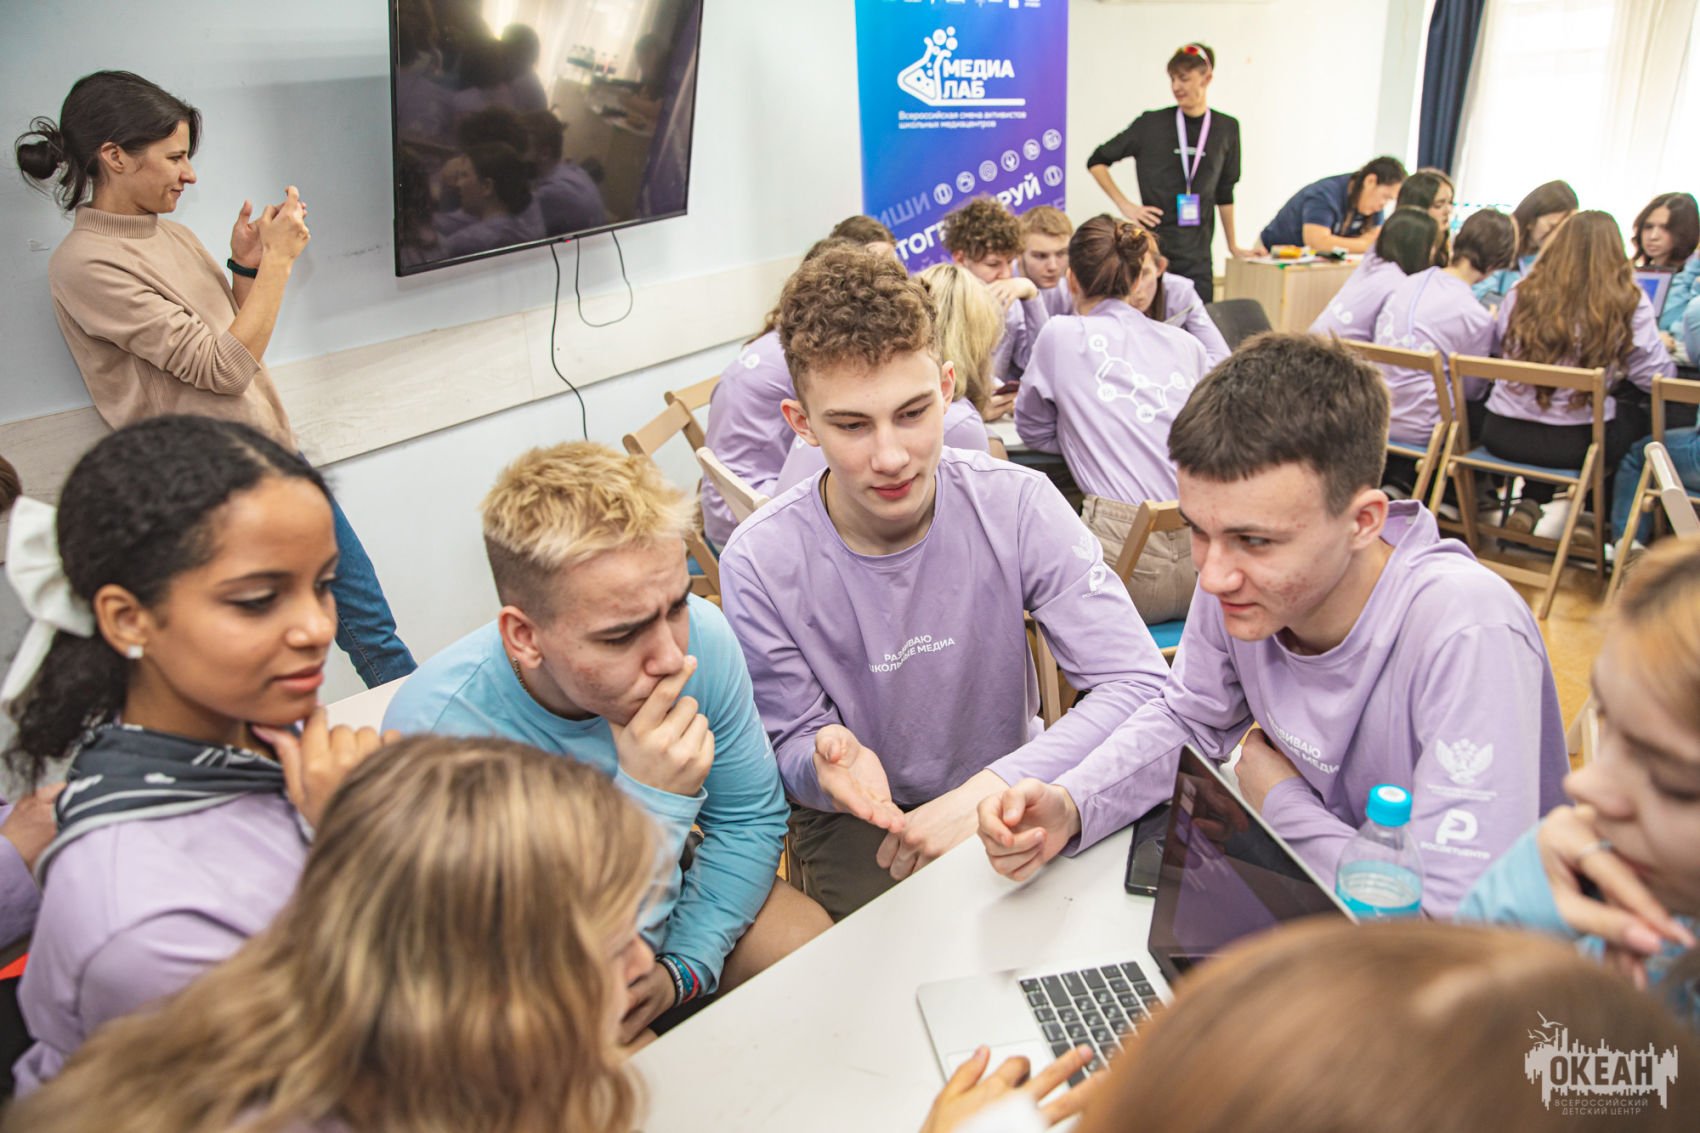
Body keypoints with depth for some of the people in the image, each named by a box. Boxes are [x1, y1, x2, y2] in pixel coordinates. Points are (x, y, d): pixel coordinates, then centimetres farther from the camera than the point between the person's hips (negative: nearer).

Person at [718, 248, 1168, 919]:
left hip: (1005, 793, 2)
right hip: (859, 815, -1)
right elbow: (789, 743, -6)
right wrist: (827, 760, -31)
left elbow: (1140, 683, -19)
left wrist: (991, 788, -32)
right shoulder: (759, 565, -18)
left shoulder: (1017, 506, -17)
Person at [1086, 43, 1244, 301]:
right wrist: (1125, 206, -2)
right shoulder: (1151, 124, 0)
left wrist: (1232, 245, 20)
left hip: (1197, 258, 2)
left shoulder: (1226, 128, 7)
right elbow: (1097, 162, 6)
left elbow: (1224, 193, 16)